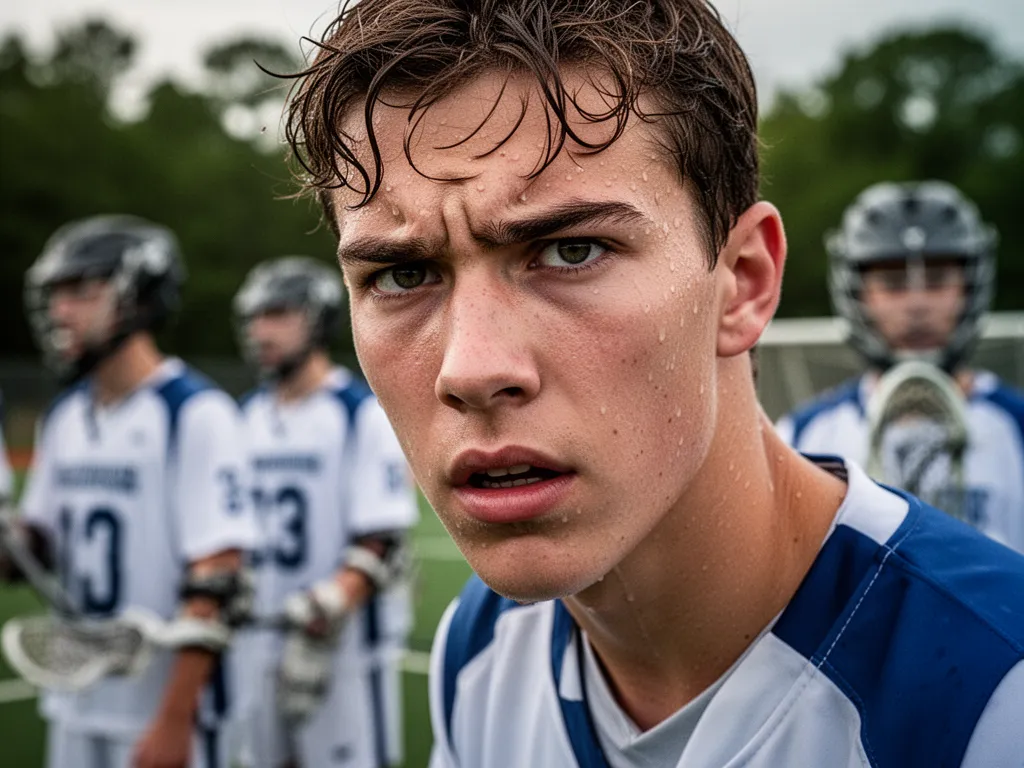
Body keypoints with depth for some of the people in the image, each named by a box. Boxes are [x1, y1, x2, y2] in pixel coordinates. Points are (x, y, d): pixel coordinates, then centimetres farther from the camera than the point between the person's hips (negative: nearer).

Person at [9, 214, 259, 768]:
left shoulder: (197, 414, -14)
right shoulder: (63, 418, 10)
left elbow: (214, 582, -18)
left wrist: (174, 719, -20)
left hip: (165, 708, -7)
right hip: (76, 707, 7)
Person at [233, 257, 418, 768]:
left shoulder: (365, 415, -9)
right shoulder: (249, 417, 11)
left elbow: (378, 546, -14)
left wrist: (321, 619, -24)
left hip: (345, 649, -6)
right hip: (261, 647, 6)